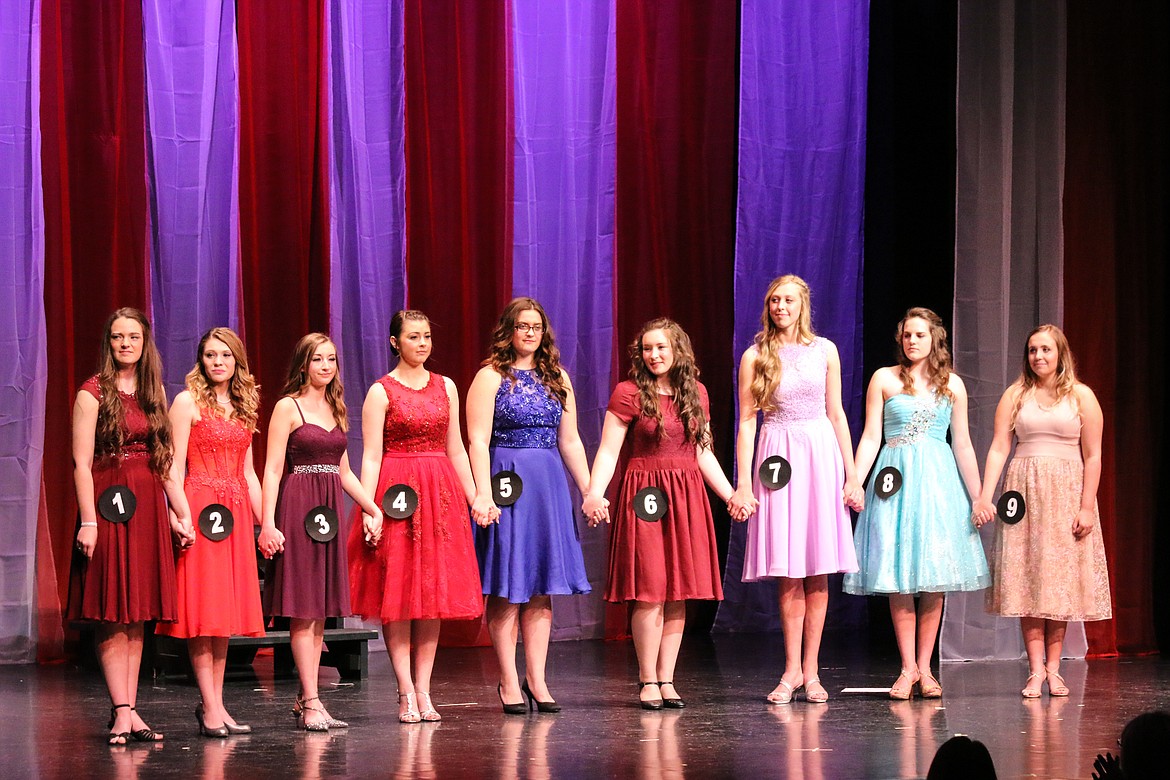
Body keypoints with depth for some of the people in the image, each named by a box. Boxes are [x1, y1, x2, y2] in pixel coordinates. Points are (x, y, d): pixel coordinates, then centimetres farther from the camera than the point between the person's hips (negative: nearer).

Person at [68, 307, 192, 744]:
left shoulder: (153, 393, 14)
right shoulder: (94, 393, -3)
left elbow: (164, 461, 14)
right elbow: (82, 464, -9)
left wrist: (177, 512, 6)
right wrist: (87, 521, -16)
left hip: (148, 508, 6)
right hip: (108, 506, -6)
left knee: (139, 618, 4)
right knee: (113, 617, -5)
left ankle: (127, 712, 5)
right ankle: (123, 712, -7)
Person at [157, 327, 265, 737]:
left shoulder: (243, 408, 16)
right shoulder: (188, 402, -1)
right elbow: (175, 467, -7)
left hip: (235, 511, 6)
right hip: (200, 507, -6)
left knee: (227, 611, 6)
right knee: (202, 609, -7)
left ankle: (216, 704, 9)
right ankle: (210, 707, -8)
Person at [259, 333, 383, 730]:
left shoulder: (335, 409, 15)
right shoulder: (288, 407, -4)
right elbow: (272, 470, -9)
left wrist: (375, 509, 15)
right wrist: (267, 524, -18)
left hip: (330, 510, 7)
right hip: (297, 506, -7)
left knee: (320, 610, 5)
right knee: (303, 609, -6)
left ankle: (304, 699, 9)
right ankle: (311, 703, -6)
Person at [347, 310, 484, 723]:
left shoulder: (445, 387, 10)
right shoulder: (381, 392, -3)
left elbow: (455, 449, 13)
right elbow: (371, 456, -7)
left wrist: (474, 497, 7)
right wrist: (369, 510, -16)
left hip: (440, 495, 4)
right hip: (397, 496, -4)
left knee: (434, 593, 4)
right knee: (397, 593, -3)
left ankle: (423, 689, 8)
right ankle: (406, 692, 0)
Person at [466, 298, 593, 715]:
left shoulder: (557, 378, 13)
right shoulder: (491, 377, -3)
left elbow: (570, 441, 15)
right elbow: (478, 441, -10)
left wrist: (589, 490, 10)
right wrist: (482, 495, -19)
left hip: (549, 484, 5)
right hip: (506, 483, -5)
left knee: (543, 587, 5)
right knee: (507, 587, -3)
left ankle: (536, 678, 9)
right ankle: (509, 682, 2)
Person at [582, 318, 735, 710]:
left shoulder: (696, 393, 11)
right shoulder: (629, 393, -3)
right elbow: (608, 451, -7)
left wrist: (730, 494, 14)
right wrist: (594, 493, -21)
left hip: (687, 496, 5)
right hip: (645, 496, -5)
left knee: (679, 592, 3)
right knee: (650, 591, -7)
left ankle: (667, 678, 9)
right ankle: (648, 680, 1)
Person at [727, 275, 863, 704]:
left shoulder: (824, 351, 7)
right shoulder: (755, 357, 3)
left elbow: (836, 415, 9)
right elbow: (747, 422, 2)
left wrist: (852, 475, 5)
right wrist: (742, 484, -5)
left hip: (821, 454, 1)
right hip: (778, 456, -1)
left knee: (818, 573, 1)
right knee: (789, 574, -2)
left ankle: (810, 670, 5)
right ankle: (793, 670, 5)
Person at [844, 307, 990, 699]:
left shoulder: (951, 385, 9)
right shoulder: (884, 379, 4)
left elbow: (962, 445, 10)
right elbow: (870, 437, 2)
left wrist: (978, 497, 7)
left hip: (938, 480, 2)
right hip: (896, 478, -2)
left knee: (934, 579, 0)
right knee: (899, 578, -4)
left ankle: (924, 667, 6)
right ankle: (908, 668, 1)